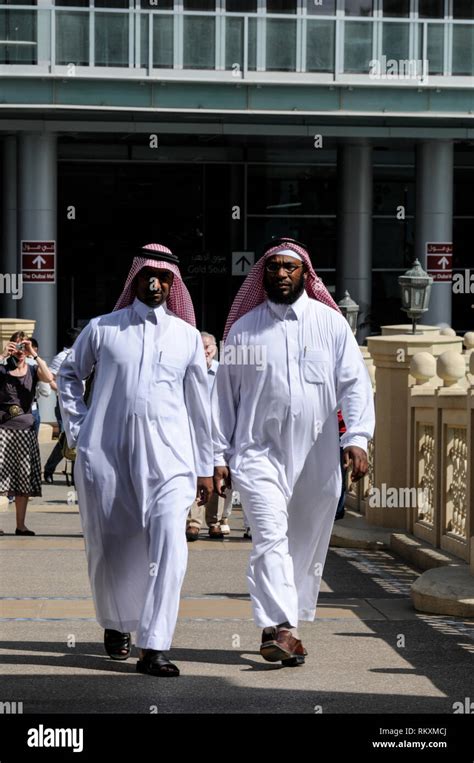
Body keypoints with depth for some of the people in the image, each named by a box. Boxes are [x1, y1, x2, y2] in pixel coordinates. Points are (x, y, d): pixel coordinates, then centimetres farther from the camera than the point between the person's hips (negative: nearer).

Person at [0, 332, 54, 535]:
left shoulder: (33, 370, 8)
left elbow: (48, 377, -13)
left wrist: (33, 354, -16)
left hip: (25, 429, 2)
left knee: (24, 480, 4)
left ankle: (21, 525, 11)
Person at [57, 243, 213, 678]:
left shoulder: (186, 336, 10)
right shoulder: (102, 329, 7)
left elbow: (199, 403, 15)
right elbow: (69, 375, 22)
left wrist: (205, 467, 16)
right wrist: (77, 427, 10)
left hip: (168, 458, 0)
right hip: (105, 454, 0)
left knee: (169, 547, -17)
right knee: (110, 548, 7)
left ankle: (153, 648, -18)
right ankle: (116, 625, 34)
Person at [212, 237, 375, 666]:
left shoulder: (330, 323, 6)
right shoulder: (245, 329, 7)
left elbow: (355, 383, 2)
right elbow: (224, 393, 11)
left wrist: (357, 439, -11)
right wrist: (220, 456, 8)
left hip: (317, 455, 2)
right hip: (259, 451, -1)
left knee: (308, 546, 7)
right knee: (271, 537, -17)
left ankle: (289, 626, 19)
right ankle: (279, 628, -26)